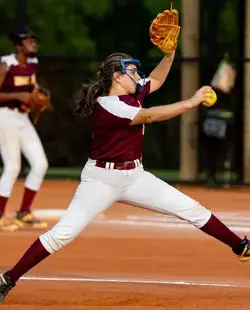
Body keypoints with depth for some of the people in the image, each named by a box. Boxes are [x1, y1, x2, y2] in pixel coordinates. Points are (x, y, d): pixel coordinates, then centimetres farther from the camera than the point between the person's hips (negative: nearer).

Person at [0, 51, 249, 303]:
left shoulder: (131, 93, 5)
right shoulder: (107, 105, -20)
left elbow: (157, 79, 19)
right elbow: (150, 116, -26)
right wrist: (191, 102, -27)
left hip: (134, 177, 8)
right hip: (102, 179, -7)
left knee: (191, 209, 2)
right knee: (62, 234, -14)